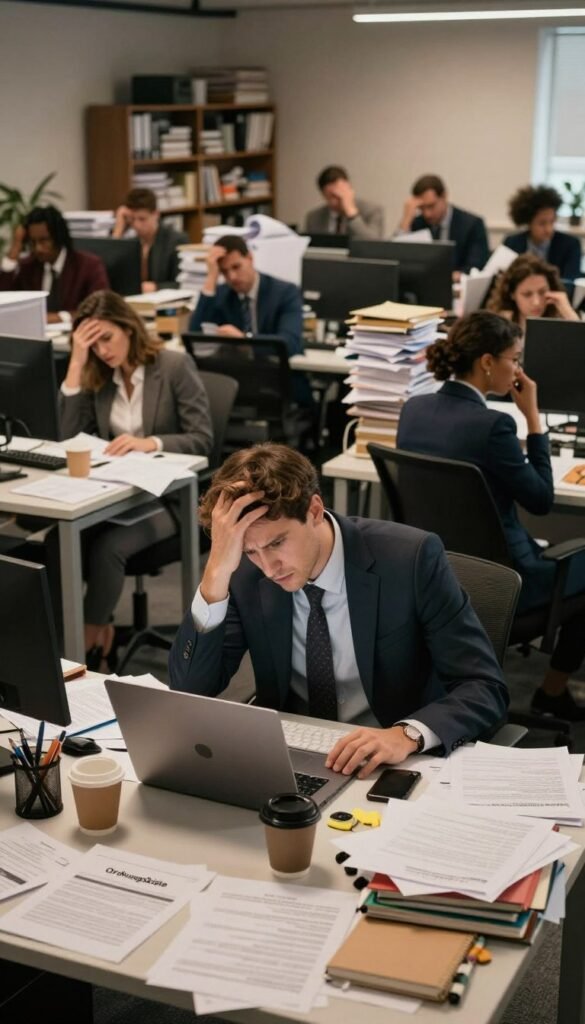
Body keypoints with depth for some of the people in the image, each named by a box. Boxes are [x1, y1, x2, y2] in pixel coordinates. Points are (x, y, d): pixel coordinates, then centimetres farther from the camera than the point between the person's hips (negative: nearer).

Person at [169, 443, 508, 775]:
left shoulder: (410, 557, -16)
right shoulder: (246, 572, -7)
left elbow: (486, 688, -15)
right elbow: (191, 690, -12)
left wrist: (407, 734, -33)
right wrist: (217, 572, -23)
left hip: (394, 763, -1)